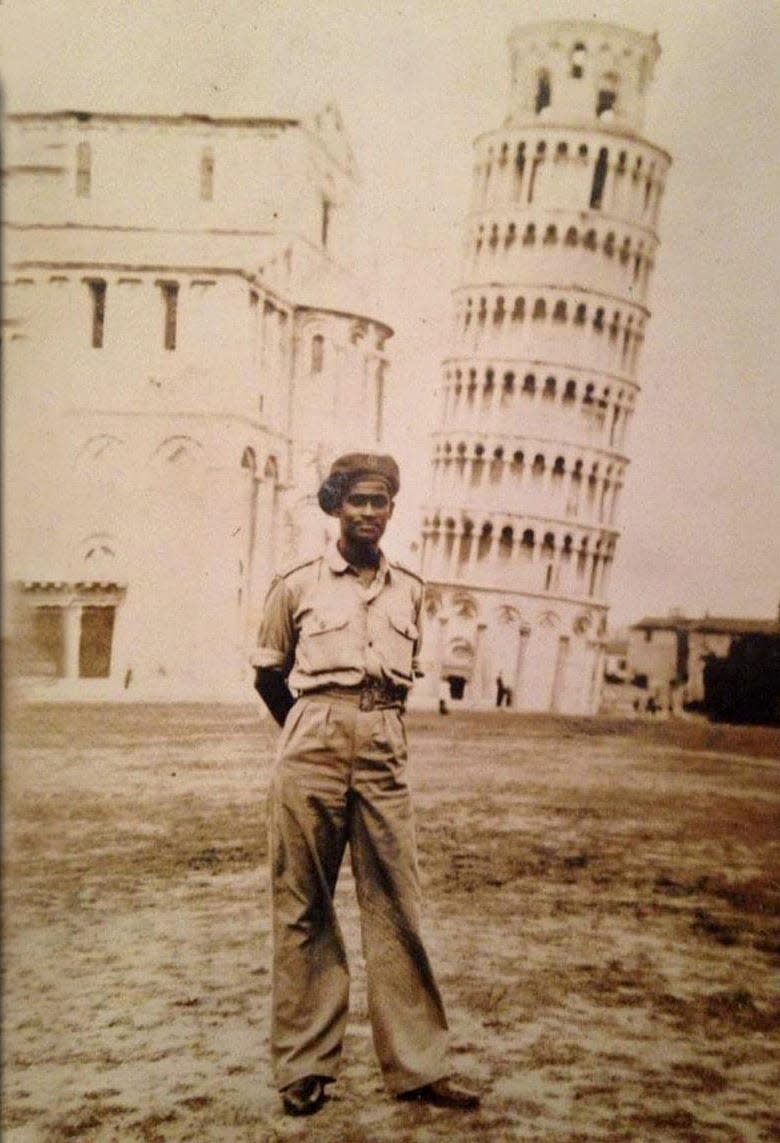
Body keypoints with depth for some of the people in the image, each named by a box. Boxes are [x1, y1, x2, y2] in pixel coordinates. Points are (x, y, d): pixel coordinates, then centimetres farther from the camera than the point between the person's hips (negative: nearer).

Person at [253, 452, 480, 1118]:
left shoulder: (409, 590, 12)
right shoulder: (299, 585, 3)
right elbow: (268, 673, 11)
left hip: (385, 751, 2)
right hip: (312, 749, -2)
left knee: (396, 903, 2)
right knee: (304, 906, 3)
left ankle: (417, 1066, 11)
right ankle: (305, 1066, 13)